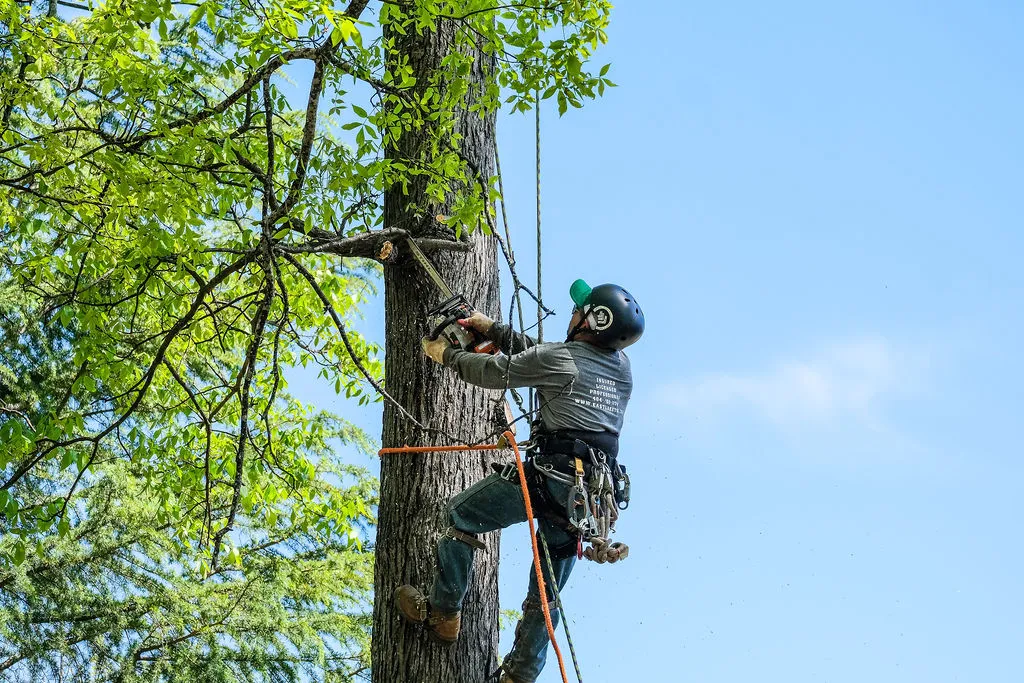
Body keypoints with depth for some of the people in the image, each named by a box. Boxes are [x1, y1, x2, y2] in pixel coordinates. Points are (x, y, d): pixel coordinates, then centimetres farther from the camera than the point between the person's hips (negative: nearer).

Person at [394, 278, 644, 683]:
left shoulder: (561, 358, -5)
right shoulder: (620, 365, 15)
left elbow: (492, 372, 5)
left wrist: (446, 354, 22)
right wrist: (491, 329, 32)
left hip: (552, 477, -7)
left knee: (461, 514, 10)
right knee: (547, 592, 15)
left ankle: (442, 614, 12)